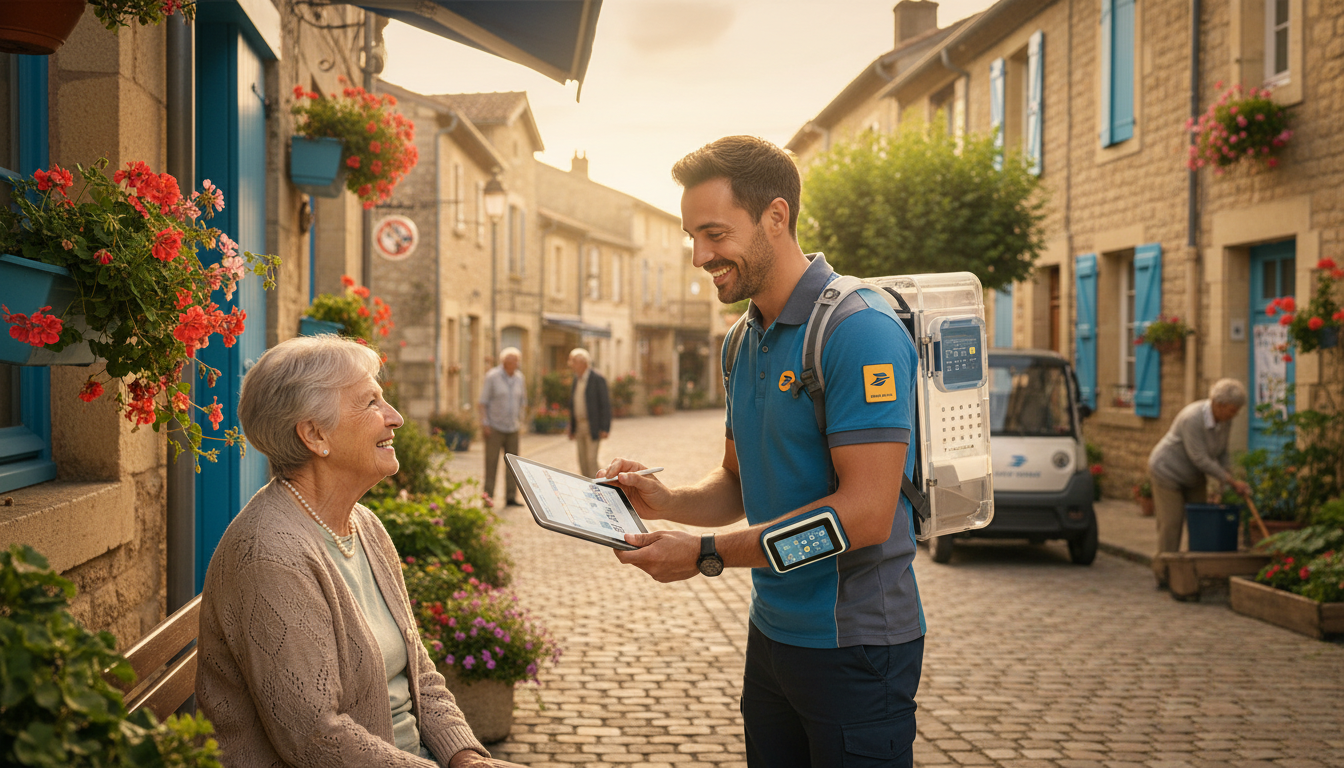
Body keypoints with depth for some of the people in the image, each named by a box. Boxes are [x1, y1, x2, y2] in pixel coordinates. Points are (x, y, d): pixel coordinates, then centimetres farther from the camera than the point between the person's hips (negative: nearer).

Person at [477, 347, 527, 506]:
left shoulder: (519, 378, 6)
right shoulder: (492, 376, -8)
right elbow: (483, 402, -7)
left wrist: (521, 423, 10)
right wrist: (484, 424, -12)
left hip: (512, 428, 4)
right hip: (494, 427, -4)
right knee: (491, 463, -2)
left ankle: (511, 498, 6)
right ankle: (488, 497, 3)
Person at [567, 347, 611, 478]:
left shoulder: (598, 379, -10)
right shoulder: (577, 379, 12)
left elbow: (605, 404, -11)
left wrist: (605, 428, -16)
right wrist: (572, 428, 15)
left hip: (592, 427, -7)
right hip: (579, 426, 7)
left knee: (591, 459, -10)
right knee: (583, 461, 8)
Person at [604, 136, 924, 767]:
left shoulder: (858, 330, -18)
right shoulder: (745, 342, 11)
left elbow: (866, 512, -23)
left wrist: (707, 554, -21)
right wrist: (667, 501, -3)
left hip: (854, 644, -8)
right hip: (771, 635, 8)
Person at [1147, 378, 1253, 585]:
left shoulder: (1224, 420, -8)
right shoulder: (1193, 418, -32)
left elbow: (1222, 453, 3)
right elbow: (1200, 459, -31)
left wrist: (1230, 477, -13)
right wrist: (1231, 481, -28)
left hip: (1193, 475, 8)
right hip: (1168, 471, -8)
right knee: (1171, 522, -7)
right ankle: (1164, 572, 2)